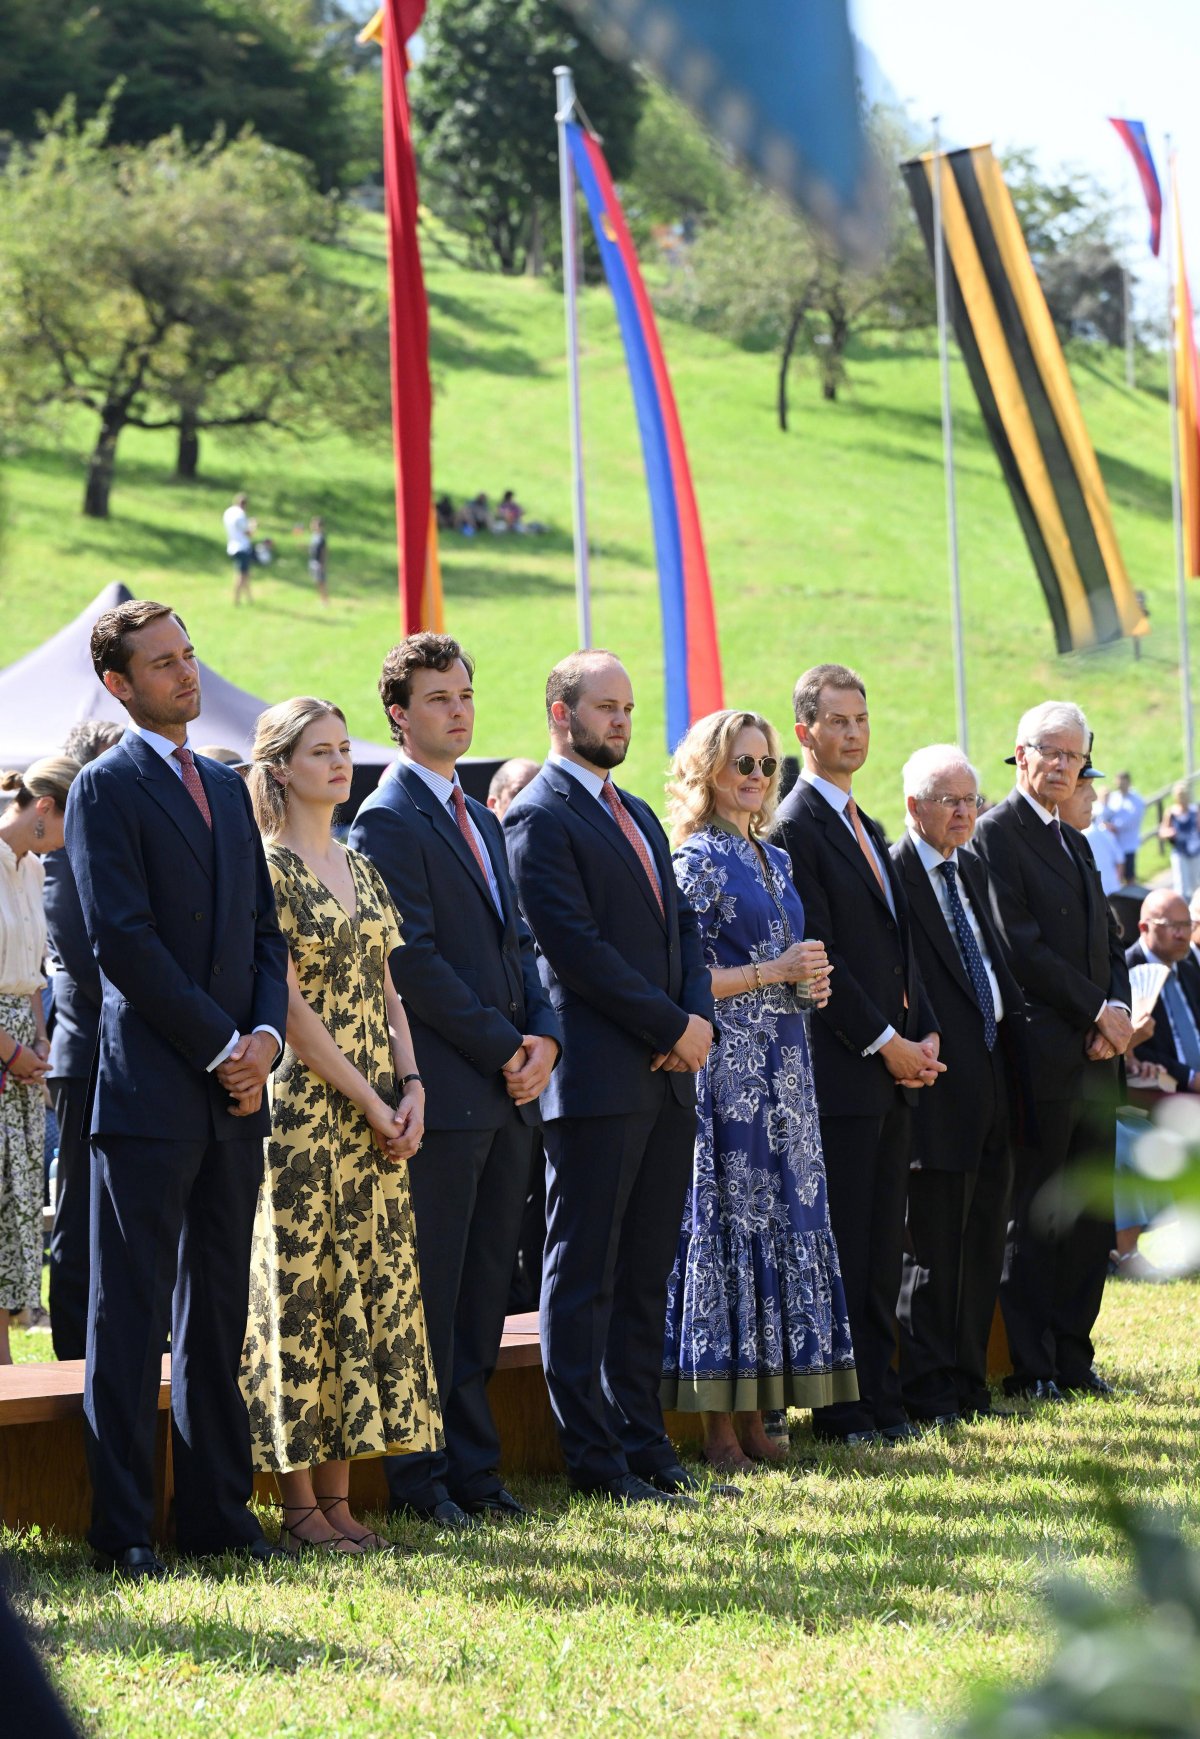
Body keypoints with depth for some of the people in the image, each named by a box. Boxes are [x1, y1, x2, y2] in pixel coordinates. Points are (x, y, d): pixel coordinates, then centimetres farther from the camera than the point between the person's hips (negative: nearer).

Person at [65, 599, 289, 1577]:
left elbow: (265, 932, 16)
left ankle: (216, 1511, 17)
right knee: (132, 1318, -3)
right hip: (152, 1091, -7)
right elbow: (121, 940, -13)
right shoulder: (107, 790, -5)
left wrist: (265, 1037, -1)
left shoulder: (229, 788, 17)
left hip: (235, 1092, 7)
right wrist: (220, 1045, -12)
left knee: (219, 1314, 10)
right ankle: (124, 1527, 1)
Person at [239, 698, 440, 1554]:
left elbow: (387, 993, 14)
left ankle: (338, 1496, 11)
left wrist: (410, 1087, -2)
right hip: (304, 1110, -7)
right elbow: (289, 1004, -14)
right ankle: (302, 1506, 0)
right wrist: (369, 1101, -14)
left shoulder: (364, 871, 14)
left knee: (370, 1286, 6)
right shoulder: (267, 869, -8)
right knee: (301, 1288, -4)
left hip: (377, 1119, 7)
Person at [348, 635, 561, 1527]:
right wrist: (504, 1048, -13)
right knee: (430, 1287, -4)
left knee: (485, 1285, 9)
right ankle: (420, 1476, 1)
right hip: (443, 1087, -8)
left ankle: (474, 1466, 14)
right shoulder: (387, 821, -7)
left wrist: (544, 1035, 2)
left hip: (507, 1089, 8)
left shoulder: (483, 820, 20)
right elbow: (414, 959, -14)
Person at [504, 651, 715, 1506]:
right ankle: (595, 1460, -1)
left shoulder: (638, 815, 20)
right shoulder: (541, 817, -8)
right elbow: (576, 945, -15)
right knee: (585, 1275, -3)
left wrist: (700, 1017, -1)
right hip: (598, 1078, -8)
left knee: (646, 1275, 11)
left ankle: (644, 1444, 15)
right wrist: (672, 1027, -13)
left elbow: (681, 924, 18)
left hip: (667, 1078, 8)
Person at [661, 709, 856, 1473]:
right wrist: (772, 973, -15)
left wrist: (810, 979, 3)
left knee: (783, 1219, 6)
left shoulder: (776, 859, 16)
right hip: (728, 1061, -8)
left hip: (783, 1061, 8)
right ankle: (720, 1428, -4)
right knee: (730, 1218, -7)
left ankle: (755, 1417, 10)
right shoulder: (697, 860, -7)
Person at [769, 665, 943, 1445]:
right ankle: (844, 1408, -1)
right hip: (841, 1073, -9)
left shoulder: (867, 829, 19)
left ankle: (880, 1397, 15)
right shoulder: (795, 826, -9)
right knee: (842, 1243, -5)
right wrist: (885, 1043, -13)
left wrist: (926, 1034, 7)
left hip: (894, 1069, 9)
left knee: (882, 1242, 10)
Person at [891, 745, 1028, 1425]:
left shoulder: (974, 869, 16)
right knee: (934, 1242, -2)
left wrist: (1018, 1050, 11)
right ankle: (928, 1389, 5)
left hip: (994, 1076, 8)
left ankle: (969, 1381, 20)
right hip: (942, 1082, -8)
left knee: (985, 1237, 12)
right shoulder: (892, 875, -11)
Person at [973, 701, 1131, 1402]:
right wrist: (1096, 1010, -12)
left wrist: (1116, 1012, 0)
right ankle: (1030, 1368, 1)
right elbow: (1020, 947, -13)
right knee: (1035, 1218, -3)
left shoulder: (1076, 844, 21)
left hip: (1094, 1056, 8)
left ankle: (1073, 1358, 14)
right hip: (1042, 1054, -8)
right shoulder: (996, 833, -5)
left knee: (1090, 1217, 8)